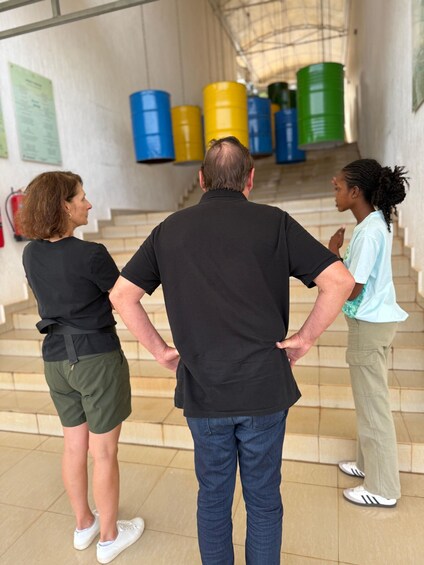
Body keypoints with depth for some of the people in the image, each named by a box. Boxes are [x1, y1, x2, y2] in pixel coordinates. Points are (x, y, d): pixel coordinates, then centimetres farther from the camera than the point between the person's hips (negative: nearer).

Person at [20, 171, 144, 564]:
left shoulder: (31, 253, 1)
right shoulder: (91, 255, -21)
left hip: (56, 359, 7)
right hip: (98, 358, -7)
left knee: (75, 445, 22)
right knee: (104, 452, 10)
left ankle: (83, 524, 42)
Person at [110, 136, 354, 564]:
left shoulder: (170, 229, 1)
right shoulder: (274, 222, -6)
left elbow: (121, 295, 3)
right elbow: (339, 281, -10)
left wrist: (161, 350, 5)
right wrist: (304, 338, -2)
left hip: (202, 392, 2)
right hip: (264, 388, -1)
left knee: (213, 495, 21)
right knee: (263, 497, 19)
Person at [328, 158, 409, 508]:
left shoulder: (369, 232, -22)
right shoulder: (376, 224, 7)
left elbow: (351, 290, -23)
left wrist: (333, 253, -13)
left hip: (369, 326, -10)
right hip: (374, 322, 10)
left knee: (373, 405, 4)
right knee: (369, 402, 21)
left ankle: (382, 488, 22)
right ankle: (369, 464, 39)